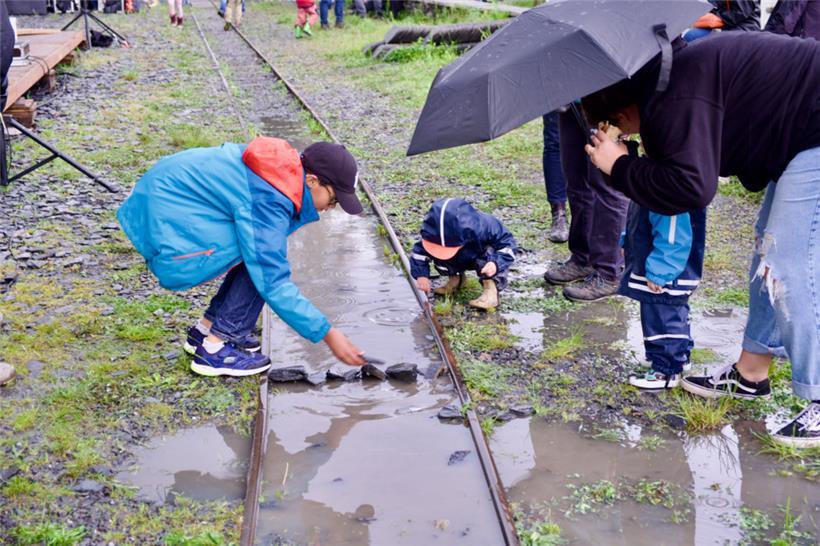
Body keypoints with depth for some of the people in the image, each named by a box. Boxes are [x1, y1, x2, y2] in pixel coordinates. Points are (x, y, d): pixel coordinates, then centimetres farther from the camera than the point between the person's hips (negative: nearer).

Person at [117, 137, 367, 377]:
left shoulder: (284, 163, 1)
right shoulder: (269, 198, -25)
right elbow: (272, 283, -25)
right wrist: (328, 334, -21)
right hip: (168, 241, -9)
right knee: (262, 256, -15)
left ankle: (204, 330, 15)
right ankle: (215, 349, -8)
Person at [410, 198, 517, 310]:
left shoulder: (484, 227, -40)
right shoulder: (434, 234, -32)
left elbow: (507, 244, -31)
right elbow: (420, 250, -19)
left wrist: (497, 264, -49)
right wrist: (421, 274, -34)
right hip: (460, 261, 3)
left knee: (489, 251, -36)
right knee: (437, 254, -24)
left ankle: (491, 290, -24)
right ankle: (456, 278, 3)